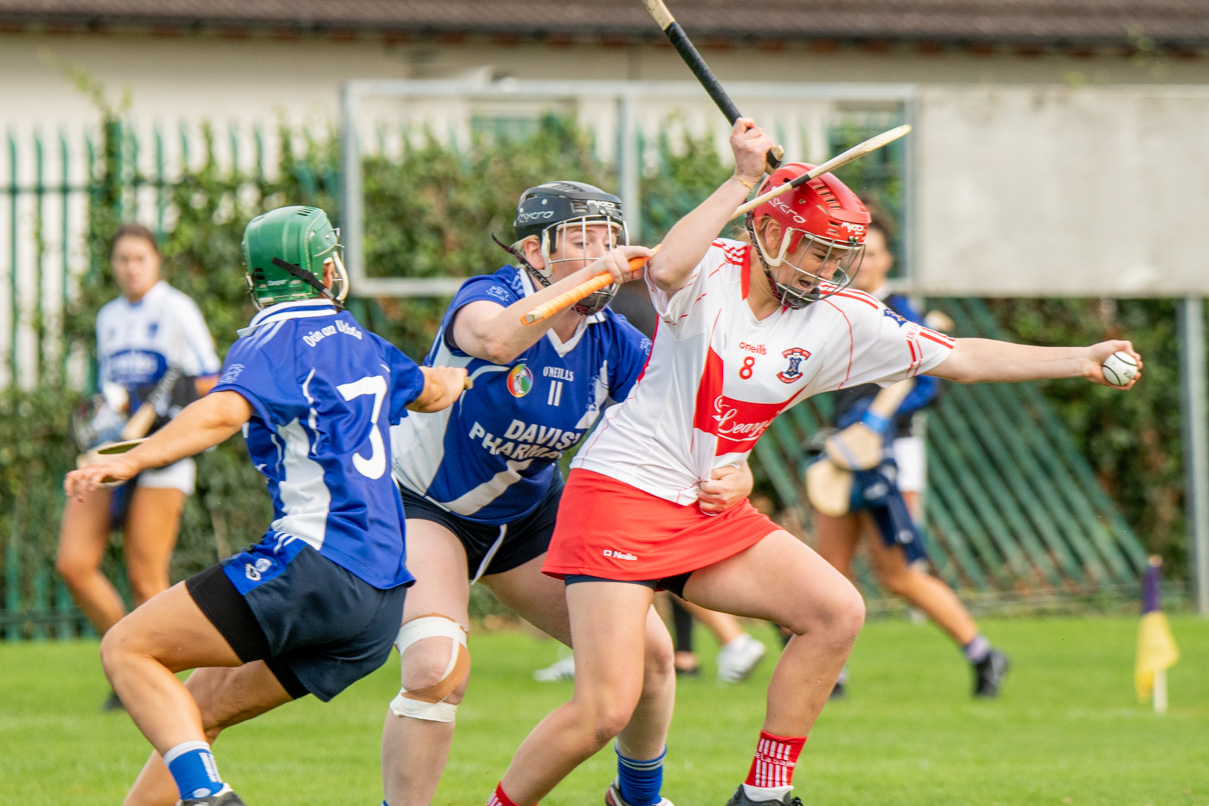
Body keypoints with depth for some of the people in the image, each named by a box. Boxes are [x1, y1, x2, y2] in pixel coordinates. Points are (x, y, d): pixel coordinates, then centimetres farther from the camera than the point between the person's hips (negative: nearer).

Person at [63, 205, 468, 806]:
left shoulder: (272, 342, -4)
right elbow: (430, 392, 39)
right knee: (197, 710, 16)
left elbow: (225, 411, -24)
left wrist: (129, 461, -35)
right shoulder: (358, 341, 19)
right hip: (381, 594, 8)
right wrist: (457, 376, 63)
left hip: (315, 565, -8)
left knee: (128, 648, -10)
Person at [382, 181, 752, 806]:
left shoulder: (614, 345, -10)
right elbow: (496, 340, -50)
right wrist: (586, 279, -55)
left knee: (647, 650, 2)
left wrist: (731, 478, -33)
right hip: (421, 504, -6)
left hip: (526, 515, 6)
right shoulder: (488, 297, -24)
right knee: (437, 671, -29)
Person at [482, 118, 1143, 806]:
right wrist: (744, 180, -32)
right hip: (621, 492, -7)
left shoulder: (840, 320, 3)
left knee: (837, 612, -7)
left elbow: (960, 359, 6)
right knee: (606, 709, -15)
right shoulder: (711, 272, -11)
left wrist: (1079, 360, 2)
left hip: (712, 512, 7)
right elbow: (667, 270, -36)